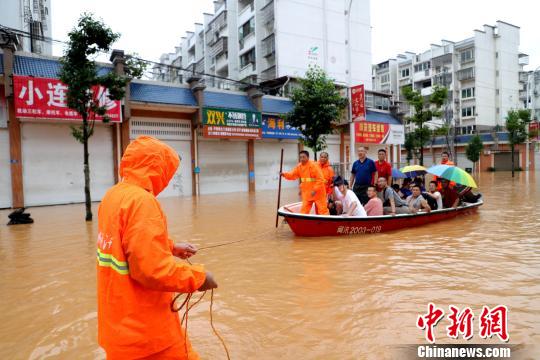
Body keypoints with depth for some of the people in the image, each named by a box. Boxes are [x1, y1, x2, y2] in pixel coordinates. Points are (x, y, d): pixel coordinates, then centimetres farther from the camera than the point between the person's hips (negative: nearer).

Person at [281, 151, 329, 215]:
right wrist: (284, 174, -18)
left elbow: (320, 179, -20)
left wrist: (315, 190, -25)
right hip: (306, 193, 6)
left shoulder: (314, 165, -18)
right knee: (304, 211, 8)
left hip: (318, 192, -6)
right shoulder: (299, 166, 3)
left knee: (323, 210, 1)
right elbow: (292, 175, 1)